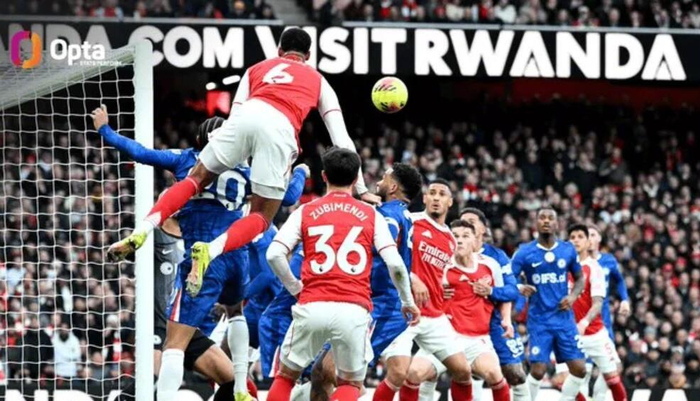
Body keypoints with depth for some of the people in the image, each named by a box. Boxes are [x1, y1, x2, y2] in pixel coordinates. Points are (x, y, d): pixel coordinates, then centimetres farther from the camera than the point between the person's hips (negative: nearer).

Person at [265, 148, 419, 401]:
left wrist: (295, 287, 12)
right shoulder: (371, 215, 10)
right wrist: (407, 301, 15)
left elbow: (274, 254, -2)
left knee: (286, 376, 19)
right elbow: (395, 264, 1)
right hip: (354, 310, 0)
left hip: (312, 306, 0)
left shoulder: (305, 212, 9)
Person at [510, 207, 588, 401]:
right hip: (539, 320, -3)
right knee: (538, 370, -11)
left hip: (564, 318, 3)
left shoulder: (568, 250, 5)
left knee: (579, 368, -2)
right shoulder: (525, 252, -4)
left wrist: (573, 295, -4)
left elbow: (580, 278, 17)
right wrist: (519, 289, -27)